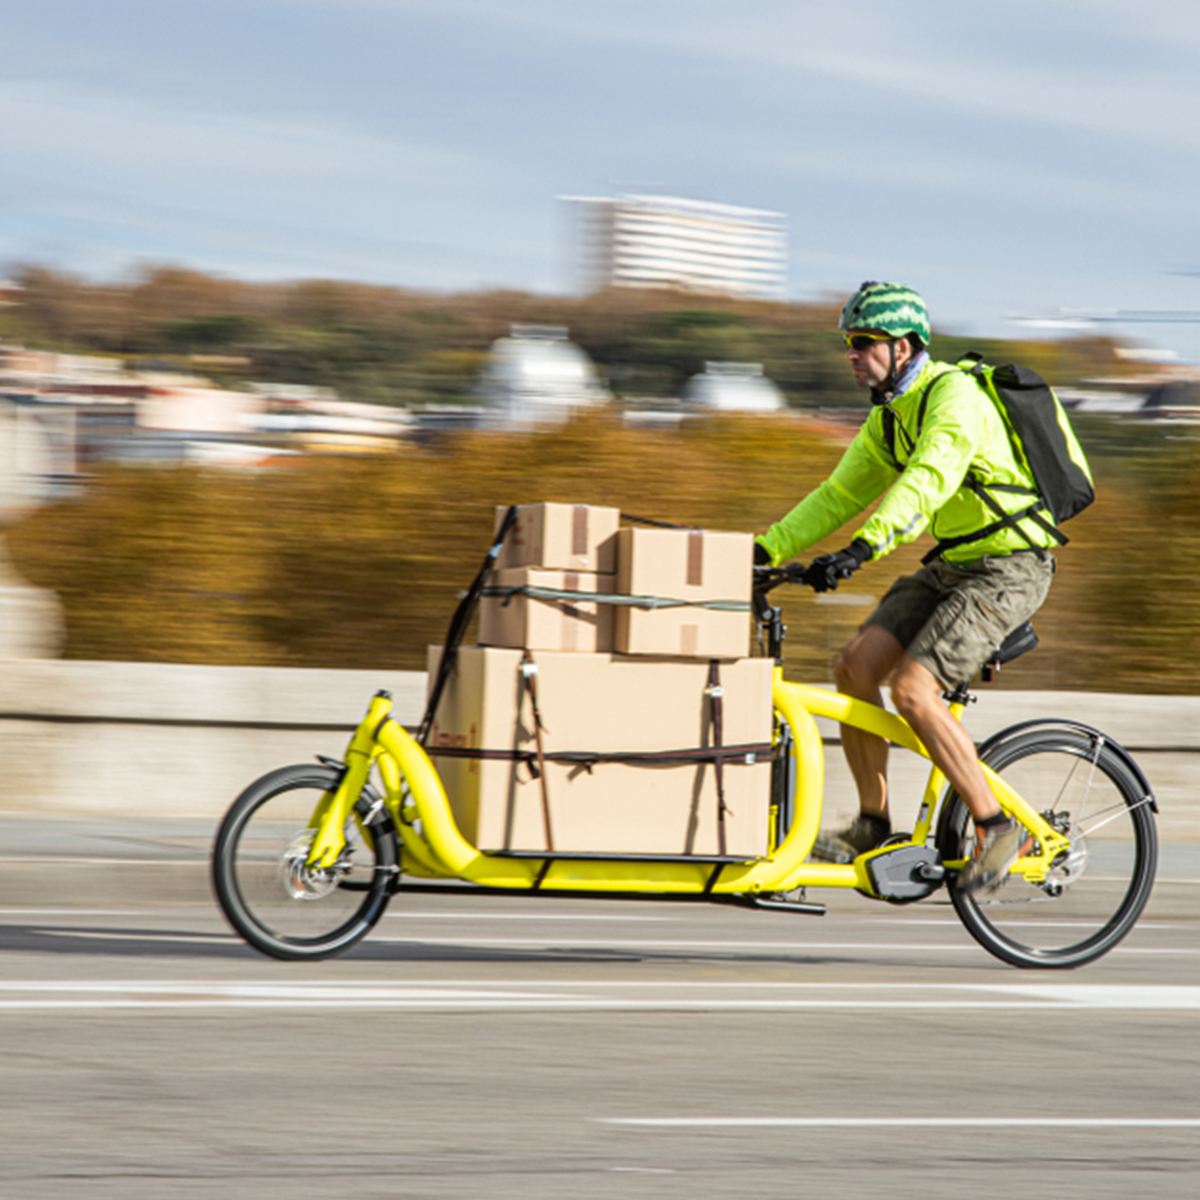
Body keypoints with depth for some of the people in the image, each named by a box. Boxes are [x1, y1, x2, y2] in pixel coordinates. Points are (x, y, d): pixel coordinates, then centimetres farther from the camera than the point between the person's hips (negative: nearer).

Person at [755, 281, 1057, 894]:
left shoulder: (953, 396, -20)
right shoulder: (887, 418, 10)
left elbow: (927, 481, -35)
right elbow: (838, 495, 15)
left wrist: (861, 549, -47)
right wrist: (764, 549, 3)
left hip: (1007, 568, -9)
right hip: (950, 563, 9)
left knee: (912, 688, -22)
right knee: (854, 665, -7)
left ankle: (997, 828, -11)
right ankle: (872, 826, 2)